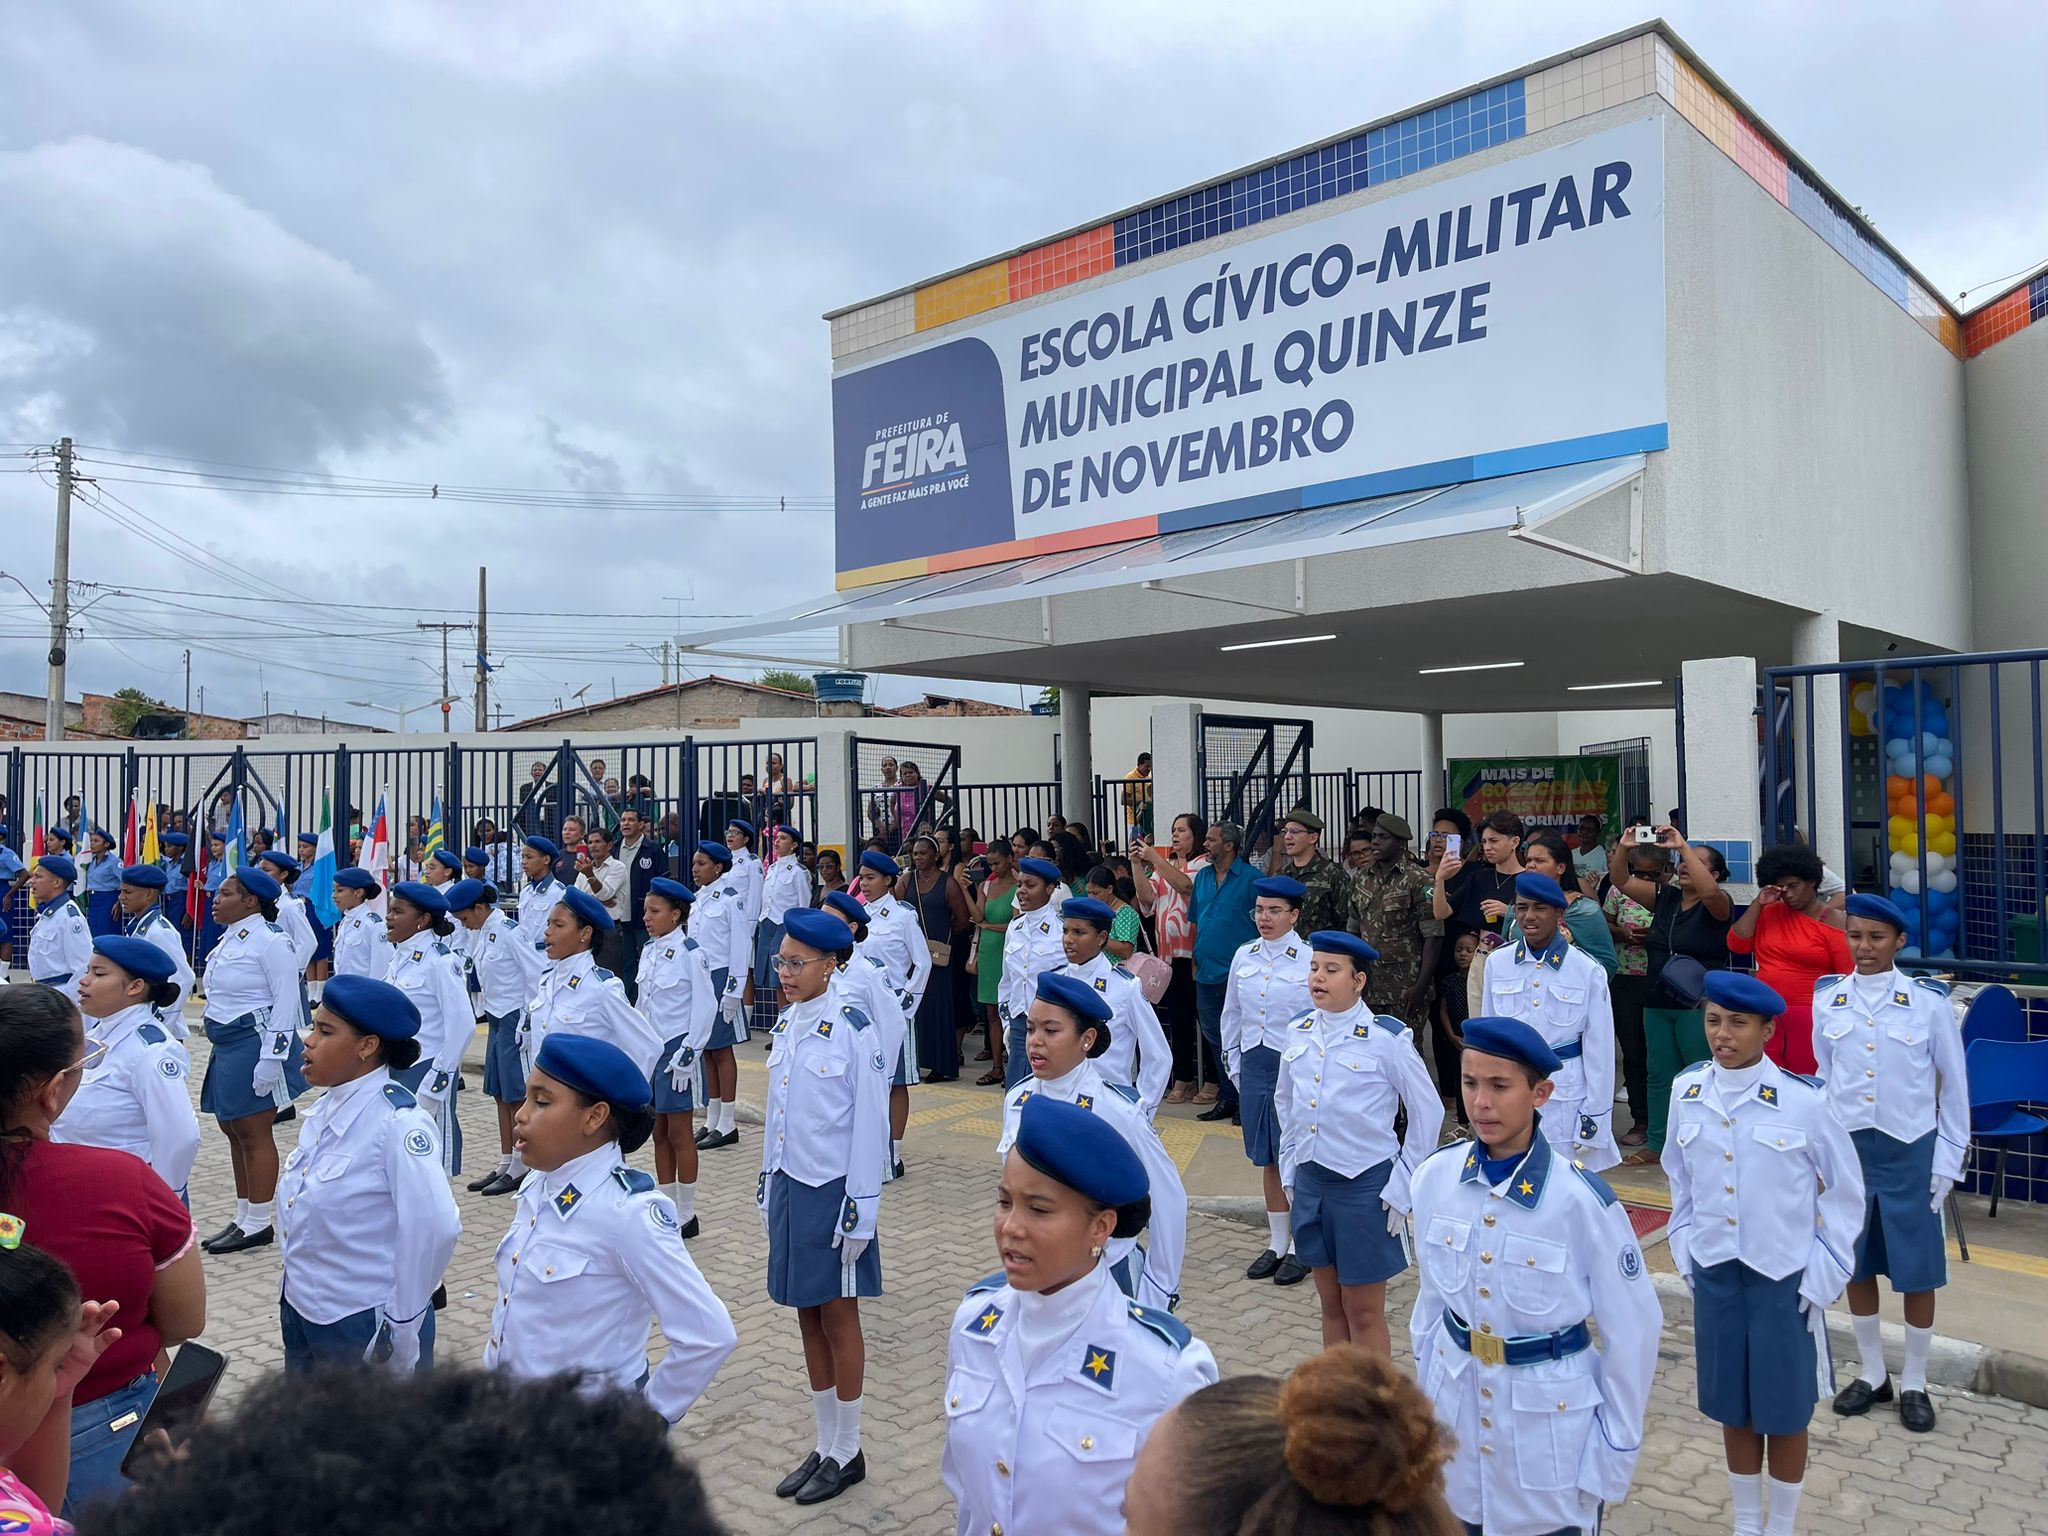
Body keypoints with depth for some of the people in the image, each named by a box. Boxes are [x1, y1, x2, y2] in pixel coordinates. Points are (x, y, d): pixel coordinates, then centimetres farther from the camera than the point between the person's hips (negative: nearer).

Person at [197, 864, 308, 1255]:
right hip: (227, 1047, 10)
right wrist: (218, 1046, 19)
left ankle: (258, 1225, 8)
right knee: (234, 1133, 15)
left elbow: (286, 1000, -19)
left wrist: (272, 1057, -21)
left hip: (254, 1045, -10)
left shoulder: (270, 940, -16)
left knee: (255, 1134, -2)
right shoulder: (229, 937, 12)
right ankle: (243, 1219, 26)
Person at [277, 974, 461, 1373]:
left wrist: (402, 1328, -19)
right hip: (301, 1311, 8)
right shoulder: (325, 1107, 2)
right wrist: (292, 1290, 13)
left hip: (366, 1325, -8)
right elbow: (306, 1214, 12)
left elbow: (434, 1228, -26)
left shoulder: (398, 1121, -23)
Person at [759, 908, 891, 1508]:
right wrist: (768, 1186, 14)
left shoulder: (853, 1030, -16)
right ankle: (824, 1446, 28)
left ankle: (847, 1453, 22)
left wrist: (860, 1208, -14)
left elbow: (871, 1123, -15)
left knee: (838, 1317, 6)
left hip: (832, 1190, -6)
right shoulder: (786, 1025, 4)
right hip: (789, 1187, 7)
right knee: (808, 1316, 14)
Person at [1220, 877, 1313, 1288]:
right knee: (1268, 1159, 13)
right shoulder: (1244, 957, 5)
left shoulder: (1310, 959, -9)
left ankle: (1299, 1248, 17)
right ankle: (1276, 1243, 25)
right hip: (1254, 1065, 5)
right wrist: (1234, 1066, 12)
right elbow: (1231, 1015, 14)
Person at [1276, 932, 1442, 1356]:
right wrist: (1289, 1170, 13)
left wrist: (1401, 1187, -7)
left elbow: (1428, 1112, -7)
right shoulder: (1299, 1032, 2)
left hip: (1365, 1185, -5)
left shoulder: (1386, 1039, -14)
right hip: (1309, 1181, 5)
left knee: (1364, 1312, 7)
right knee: (1331, 1305, 17)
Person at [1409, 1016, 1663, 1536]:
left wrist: (1613, 1457, -6)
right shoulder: (1435, 1178, -8)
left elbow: (1633, 1330, -11)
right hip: (1457, 1410, 4)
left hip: (1551, 1420, -4)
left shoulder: (1582, 1200, -21)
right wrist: (1425, 1390, 11)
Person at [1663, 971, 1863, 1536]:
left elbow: (1844, 1192, -5)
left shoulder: (1804, 1099, -16)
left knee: (1785, 1410, 12)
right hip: (1714, 1274, 3)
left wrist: (1822, 1277, -5)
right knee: (1732, 1405, 16)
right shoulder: (1687, 1091, -5)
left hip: (1784, 1277, -3)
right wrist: (1686, 1256, 7)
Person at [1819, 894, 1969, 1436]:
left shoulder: (1929, 1001, -8)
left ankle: (1914, 1385, 24)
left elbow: (1954, 1083, -1)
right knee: (1855, 1265, 12)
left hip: (1910, 1151, -2)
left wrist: (1948, 1159, -1)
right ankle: (1872, 1374, 29)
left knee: (1916, 1271, 7)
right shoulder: (1828, 999, -1)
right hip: (1847, 1147, 2)